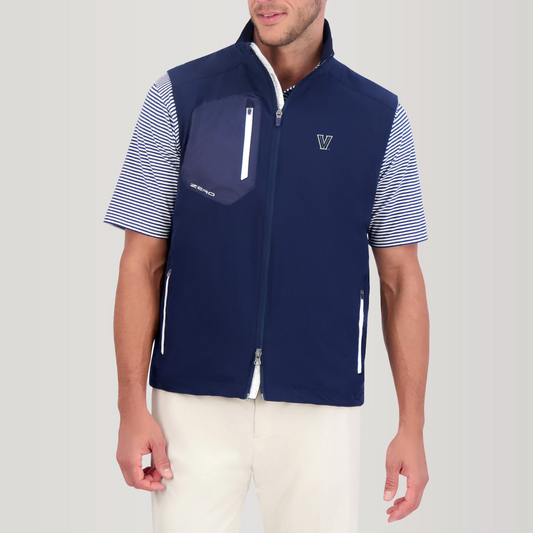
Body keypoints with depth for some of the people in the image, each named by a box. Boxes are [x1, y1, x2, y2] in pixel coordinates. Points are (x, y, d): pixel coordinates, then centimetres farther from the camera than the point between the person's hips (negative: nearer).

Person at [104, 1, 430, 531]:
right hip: (195, 404, 0)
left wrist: (412, 428, 0)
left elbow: (402, 279, 4)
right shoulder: (179, 96, -1)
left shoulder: (379, 117, 2)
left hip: (318, 408, 1)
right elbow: (142, 262, 0)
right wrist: (132, 409, -6)